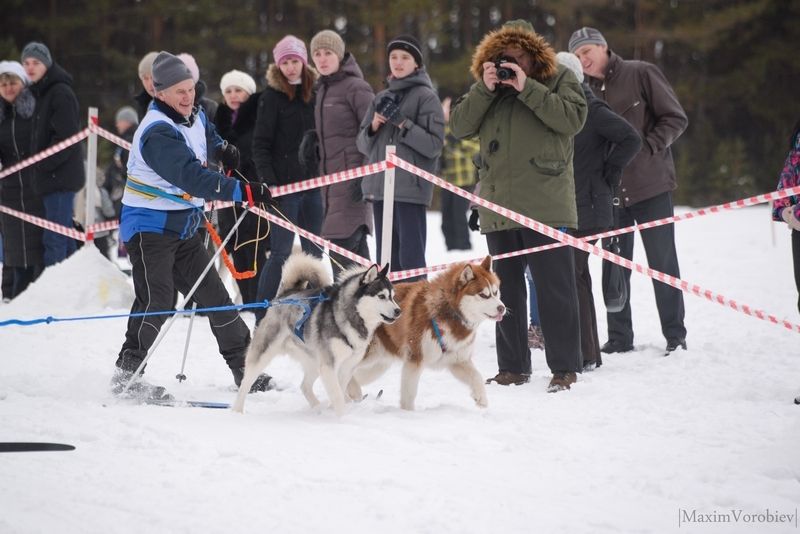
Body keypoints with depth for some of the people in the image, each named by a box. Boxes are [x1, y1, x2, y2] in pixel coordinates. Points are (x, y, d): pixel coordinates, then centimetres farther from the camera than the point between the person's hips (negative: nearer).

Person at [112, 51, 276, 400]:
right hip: (149, 226, -8)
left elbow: (210, 138, 33)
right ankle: (127, 375, -12)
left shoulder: (195, 118, 7)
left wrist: (224, 149, 9)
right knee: (156, 301, -17)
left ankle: (245, 369, 15)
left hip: (183, 226, 9)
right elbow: (192, 176, -32)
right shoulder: (157, 132, -21)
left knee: (213, 295, 9)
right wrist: (243, 191, -37)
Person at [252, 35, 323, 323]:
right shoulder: (272, 96, -3)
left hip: (313, 182, 5)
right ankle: (263, 316, -3)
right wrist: (268, 180, -16)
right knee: (281, 251, -7)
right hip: (285, 184, -5)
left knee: (314, 250, 8)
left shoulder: (315, 91, 10)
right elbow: (261, 144, -6)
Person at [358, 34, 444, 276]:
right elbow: (364, 145, 17)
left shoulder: (426, 97, -1)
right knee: (386, 260, 9)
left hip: (411, 187, -7)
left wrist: (403, 123, -17)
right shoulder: (382, 98, 18)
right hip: (380, 187, 7)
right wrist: (373, 127, -3)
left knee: (410, 257, -10)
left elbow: (434, 145, -9)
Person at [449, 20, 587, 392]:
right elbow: (459, 125, 2)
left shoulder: (559, 79, 3)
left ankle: (565, 367, -2)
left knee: (555, 288, -5)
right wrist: (485, 89, -10)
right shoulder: (484, 90, 14)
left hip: (545, 204, -5)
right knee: (507, 289, 9)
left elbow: (573, 118, -14)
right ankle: (513, 367, 15)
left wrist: (527, 88, -16)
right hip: (498, 206, 5)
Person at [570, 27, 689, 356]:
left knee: (663, 263, 0)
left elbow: (675, 119, -5)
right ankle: (619, 338, 13)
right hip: (610, 192, 4)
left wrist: (645, 147, -14)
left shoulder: (640, 74, -3)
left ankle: (675, 335, 7)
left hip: (651, 186, -4)